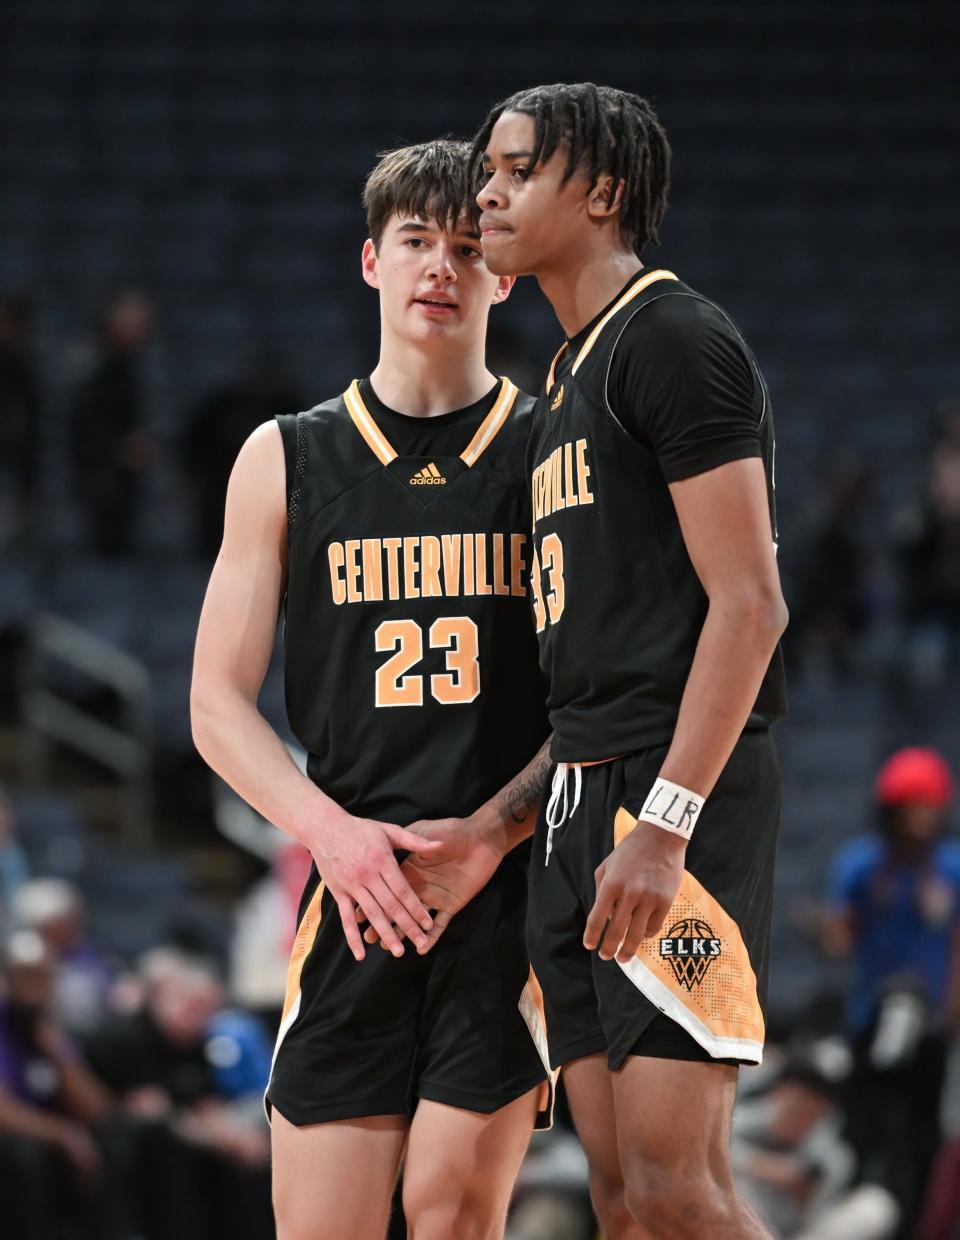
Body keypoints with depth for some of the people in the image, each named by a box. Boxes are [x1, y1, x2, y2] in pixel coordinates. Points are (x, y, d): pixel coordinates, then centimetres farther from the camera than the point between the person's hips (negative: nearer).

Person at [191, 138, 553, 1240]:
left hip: (513, 884, -1)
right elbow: (219, 705, 10)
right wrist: (330, 831, -8)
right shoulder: (286, 460, 11)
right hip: (356, 889, 2)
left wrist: (490, 832, -11)